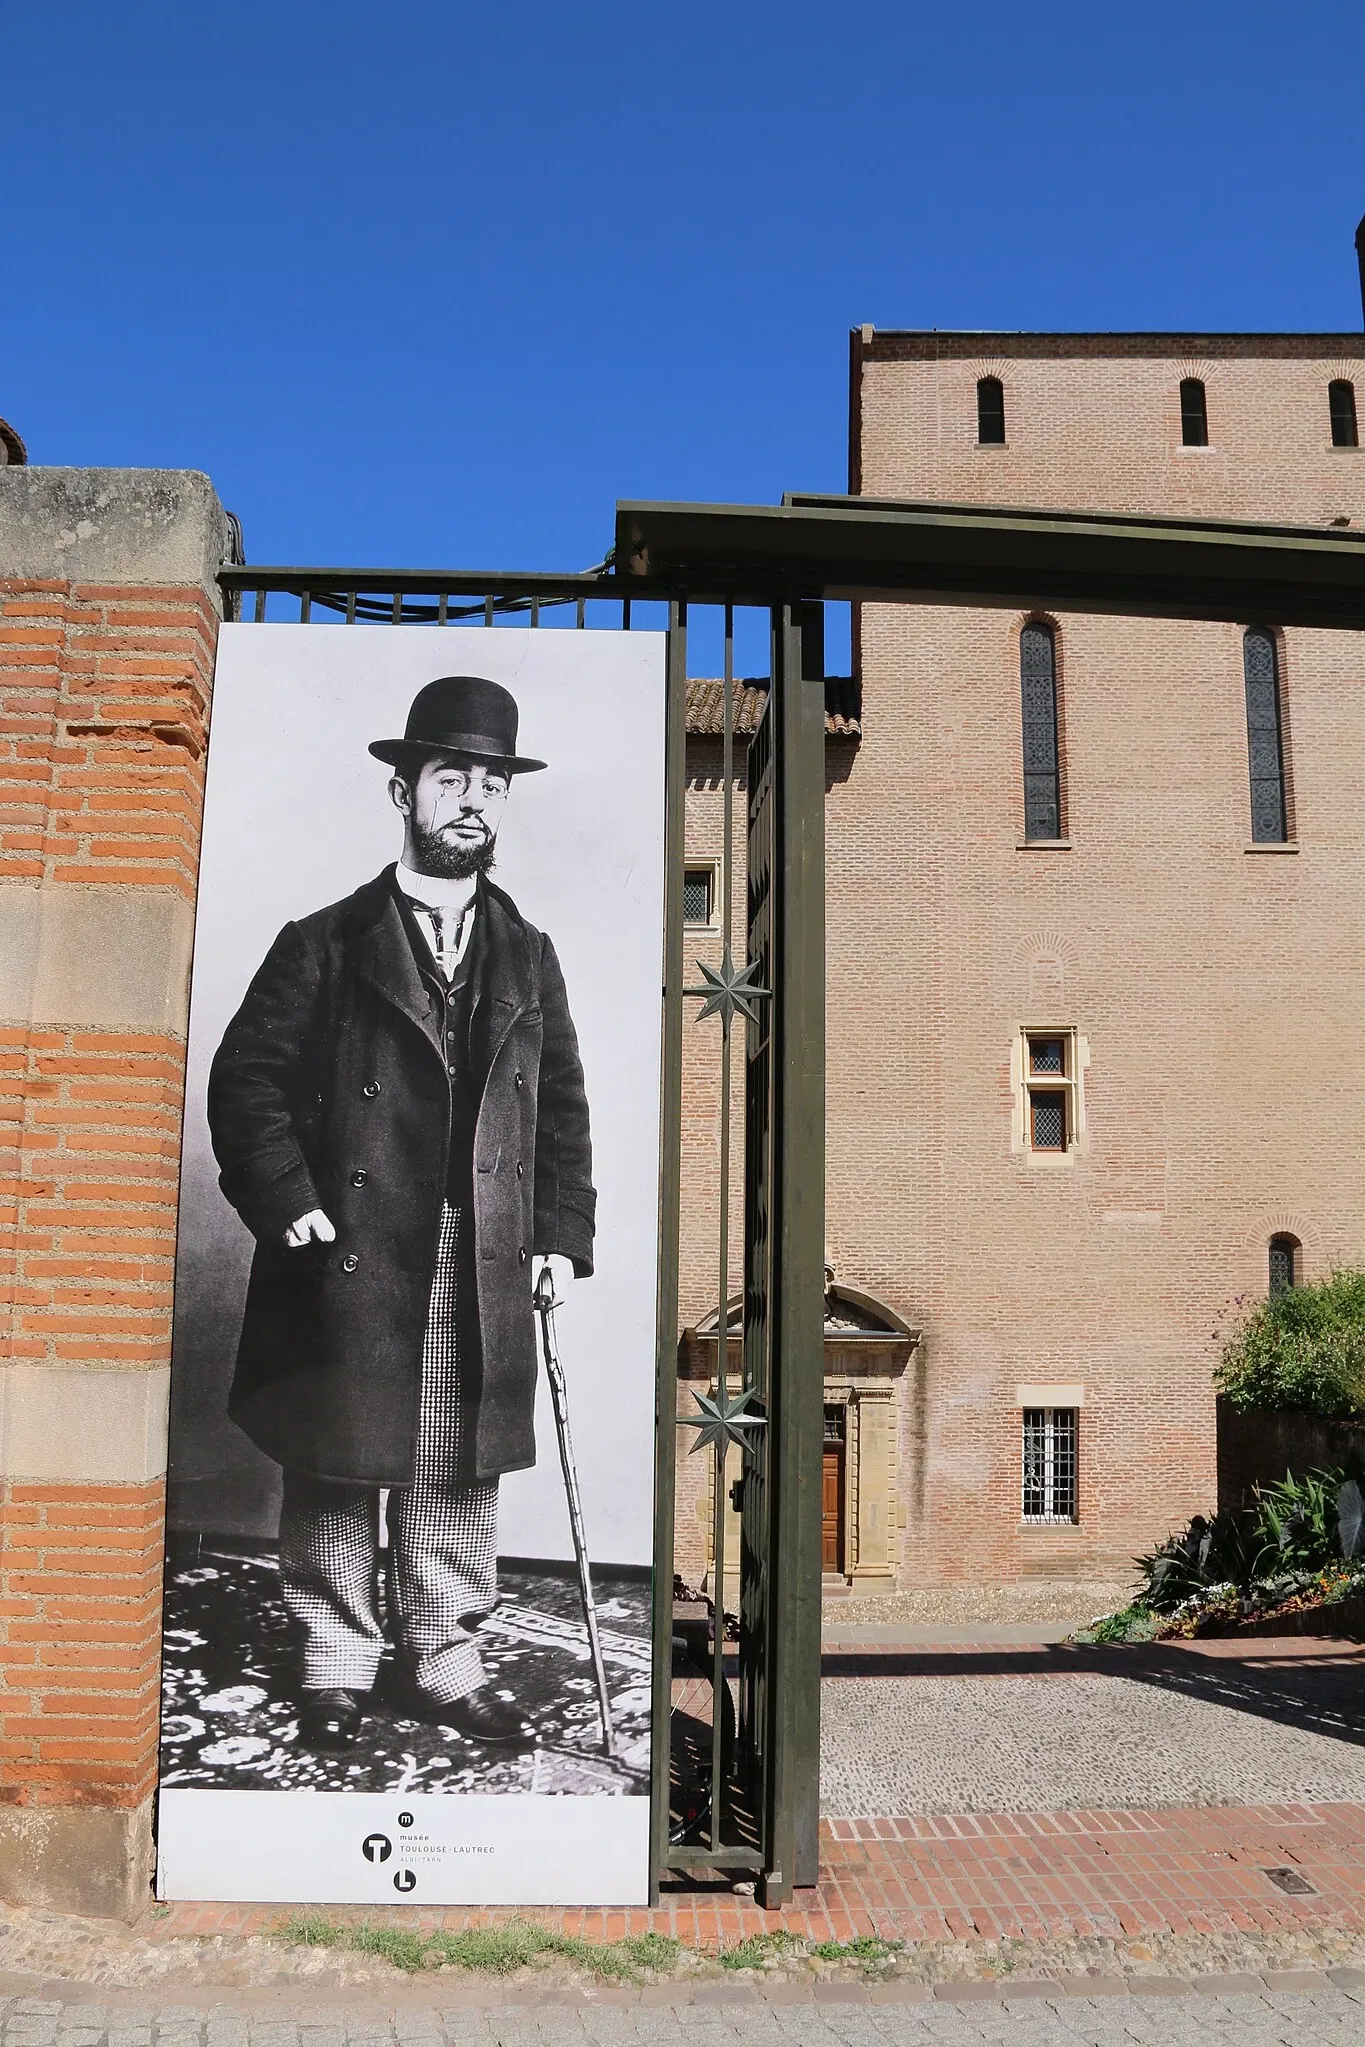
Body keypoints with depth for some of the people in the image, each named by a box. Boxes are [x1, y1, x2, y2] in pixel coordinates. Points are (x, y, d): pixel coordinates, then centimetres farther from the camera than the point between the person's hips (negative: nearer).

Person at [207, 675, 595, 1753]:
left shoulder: (528, 958, 14)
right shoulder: (325, 946, 3)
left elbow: (563, 1105, 15)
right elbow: (247, 1079, 0)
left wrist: (562, 1231, 6)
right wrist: (289, 1203, -11)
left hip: (485, 1276, 3)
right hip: (350, 1264, -2)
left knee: (462, 1477, 9)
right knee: (336, 1469, 6)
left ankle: (447, 1662, 23)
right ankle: (337, 1665, 22)